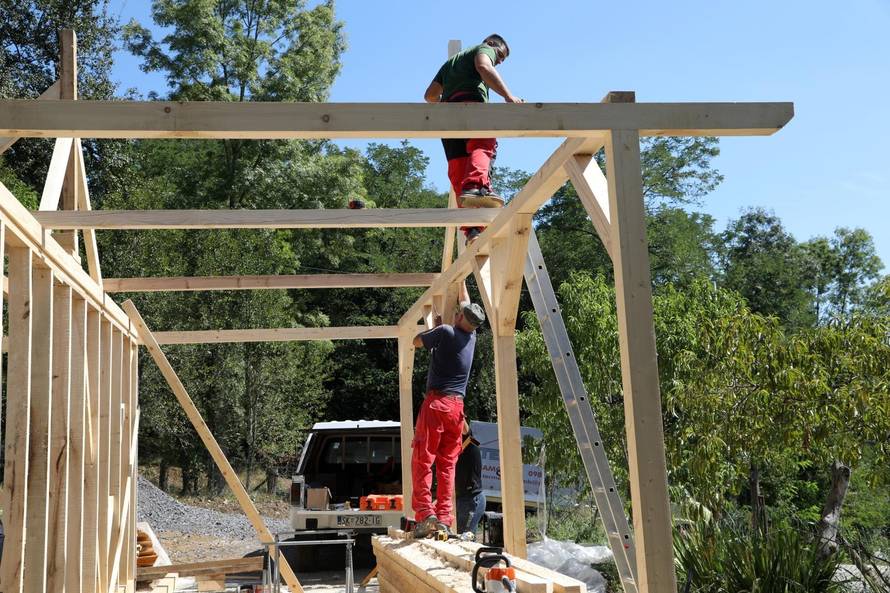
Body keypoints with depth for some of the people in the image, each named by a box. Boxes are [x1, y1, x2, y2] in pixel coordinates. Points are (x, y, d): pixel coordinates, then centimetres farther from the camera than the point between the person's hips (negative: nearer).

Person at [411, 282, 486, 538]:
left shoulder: (445, 332, -5)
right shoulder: (471, 337, 12)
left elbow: (417, 341, 11)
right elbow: (467, 305, 29)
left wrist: (434, 326, 24)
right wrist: (461, 280, 41)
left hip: (436, 402, -5)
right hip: (457, 406, 5)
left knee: (422, 460, -5)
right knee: (447, 463, 6)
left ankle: (425, 514, -15)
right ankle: (444, 518, 0)